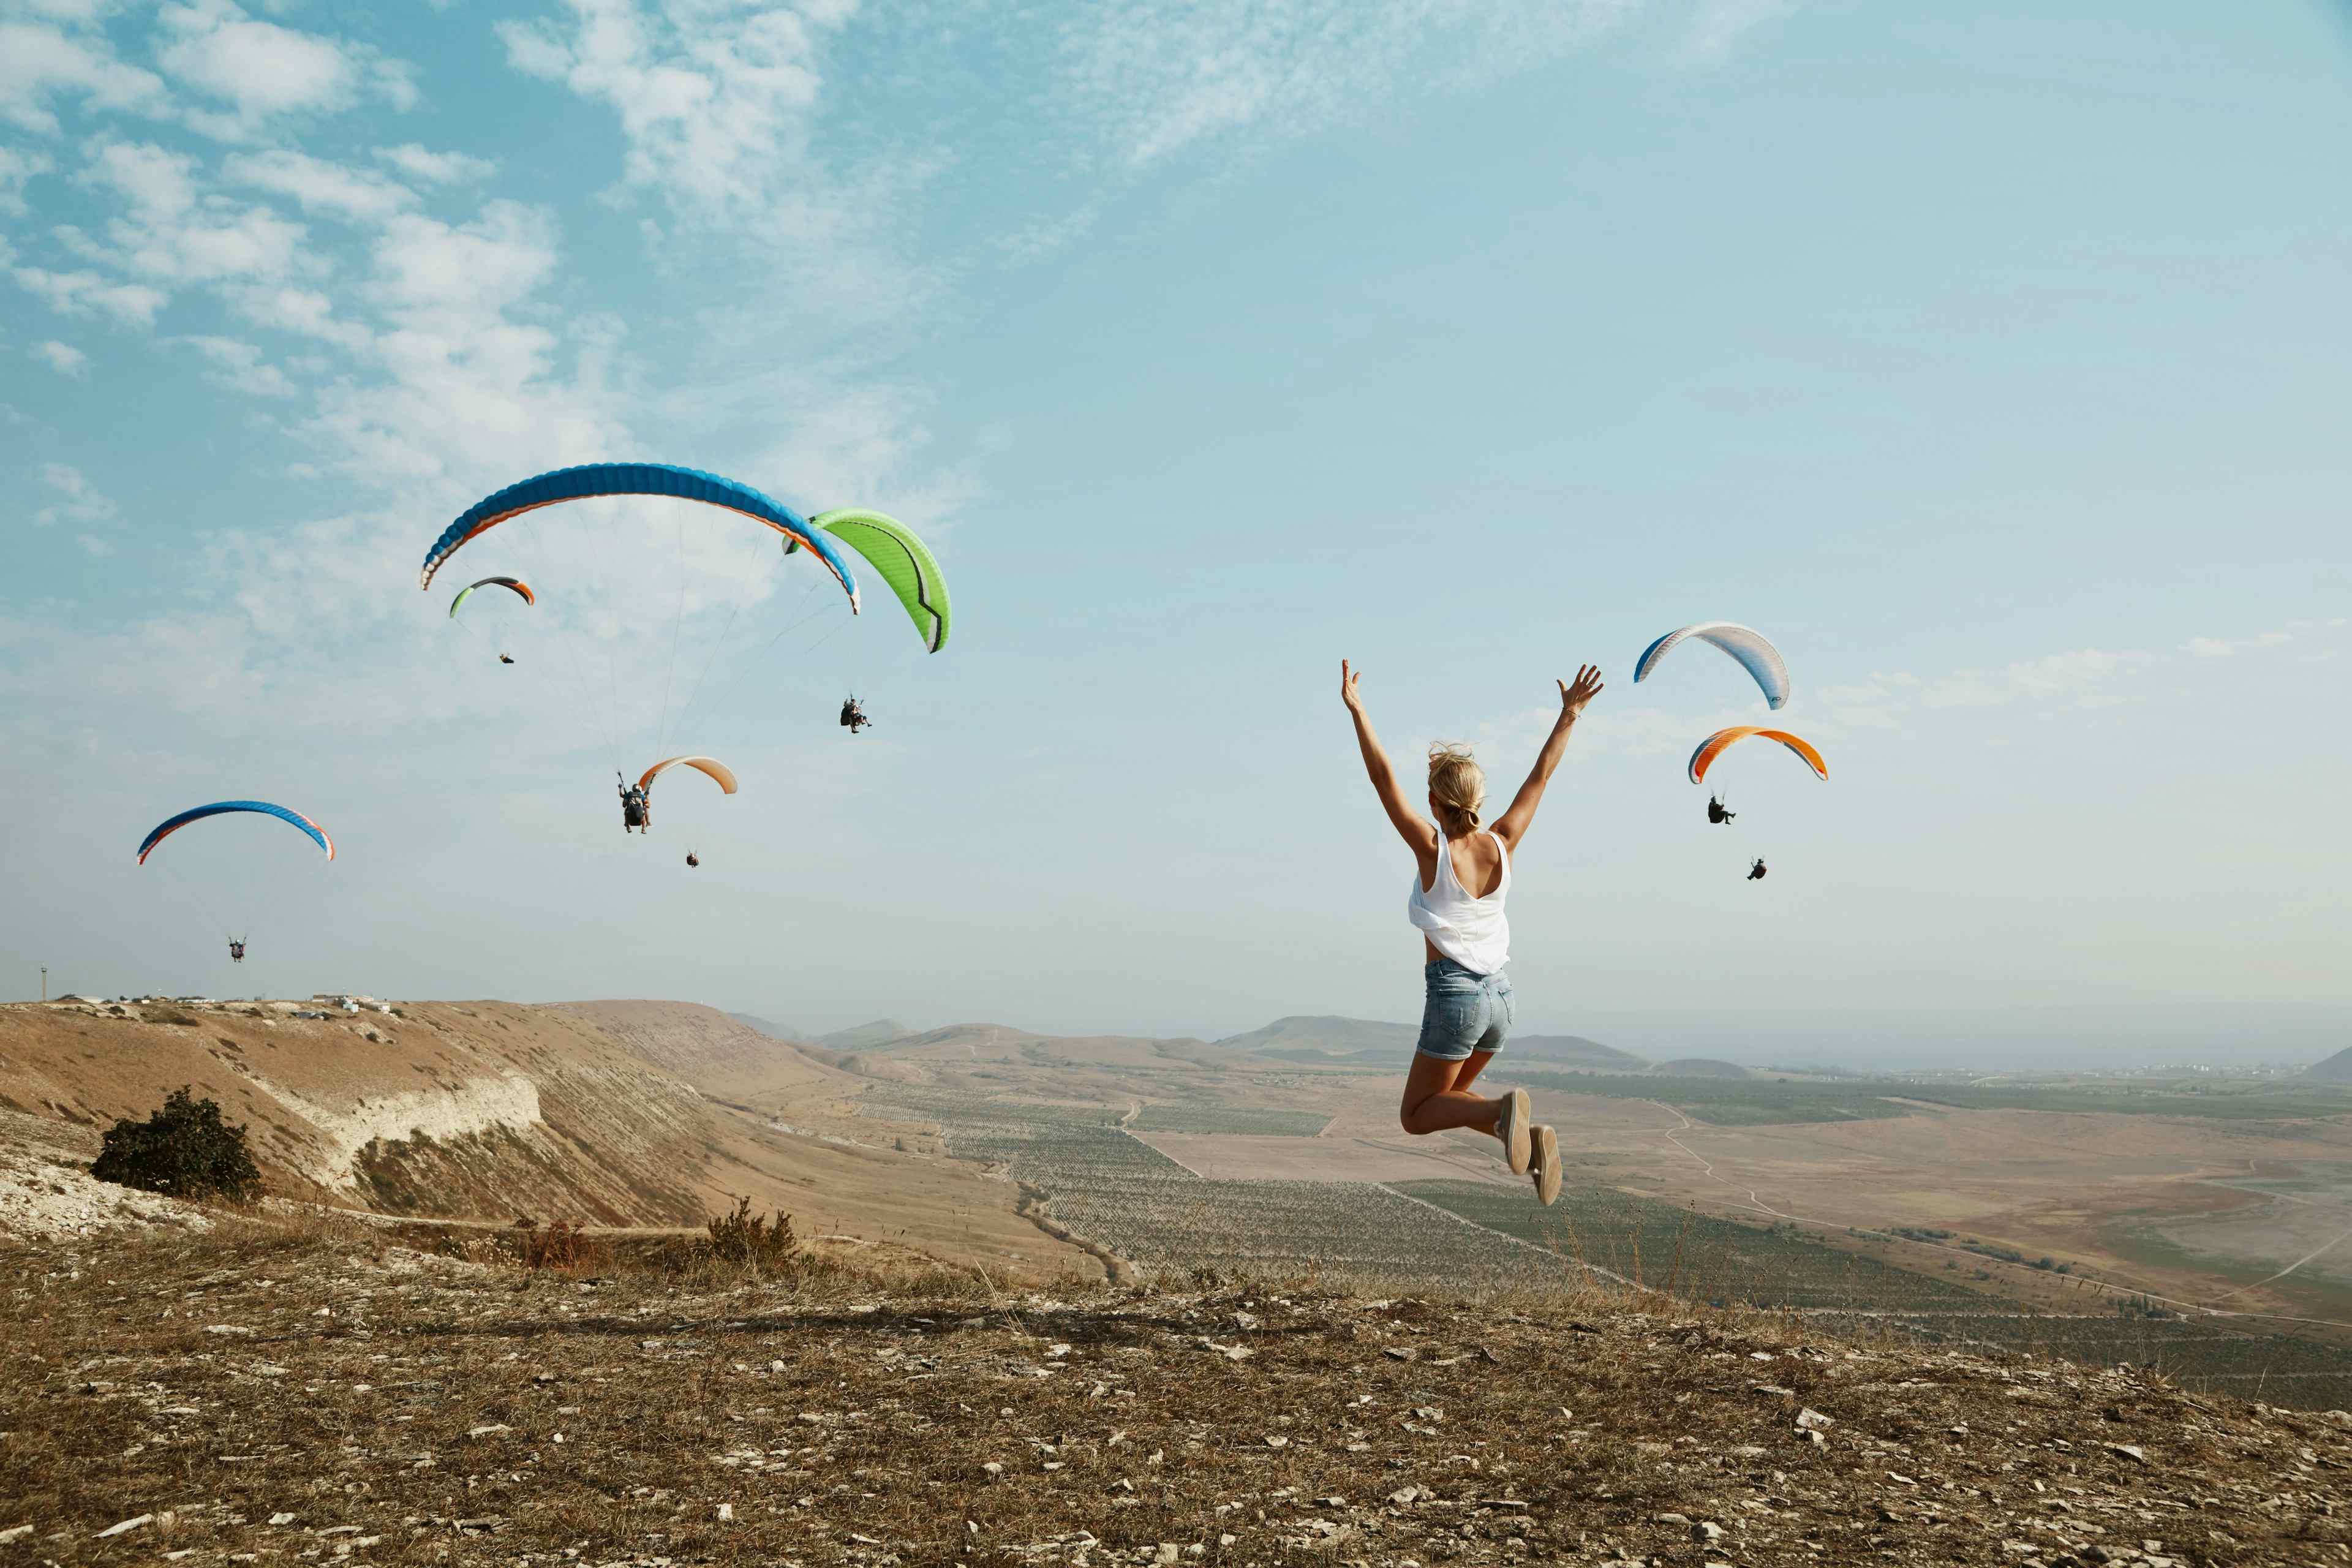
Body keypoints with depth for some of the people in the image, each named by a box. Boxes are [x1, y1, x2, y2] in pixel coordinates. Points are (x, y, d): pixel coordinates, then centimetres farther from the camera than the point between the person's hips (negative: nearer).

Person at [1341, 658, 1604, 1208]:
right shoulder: (1501, 846, -1)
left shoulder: (1433, 848, -14)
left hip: (1454, 996, -6)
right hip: (1499, 996, 6)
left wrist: (1357, 710, -16)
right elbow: (1539, 777, 8)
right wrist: (1569, 714, 15)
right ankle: (1528, 1137, 1)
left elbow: (1384, 778, -17)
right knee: (1450, 1097, 26)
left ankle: (1503, 1110, -19)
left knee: (1416, 1117, 8)